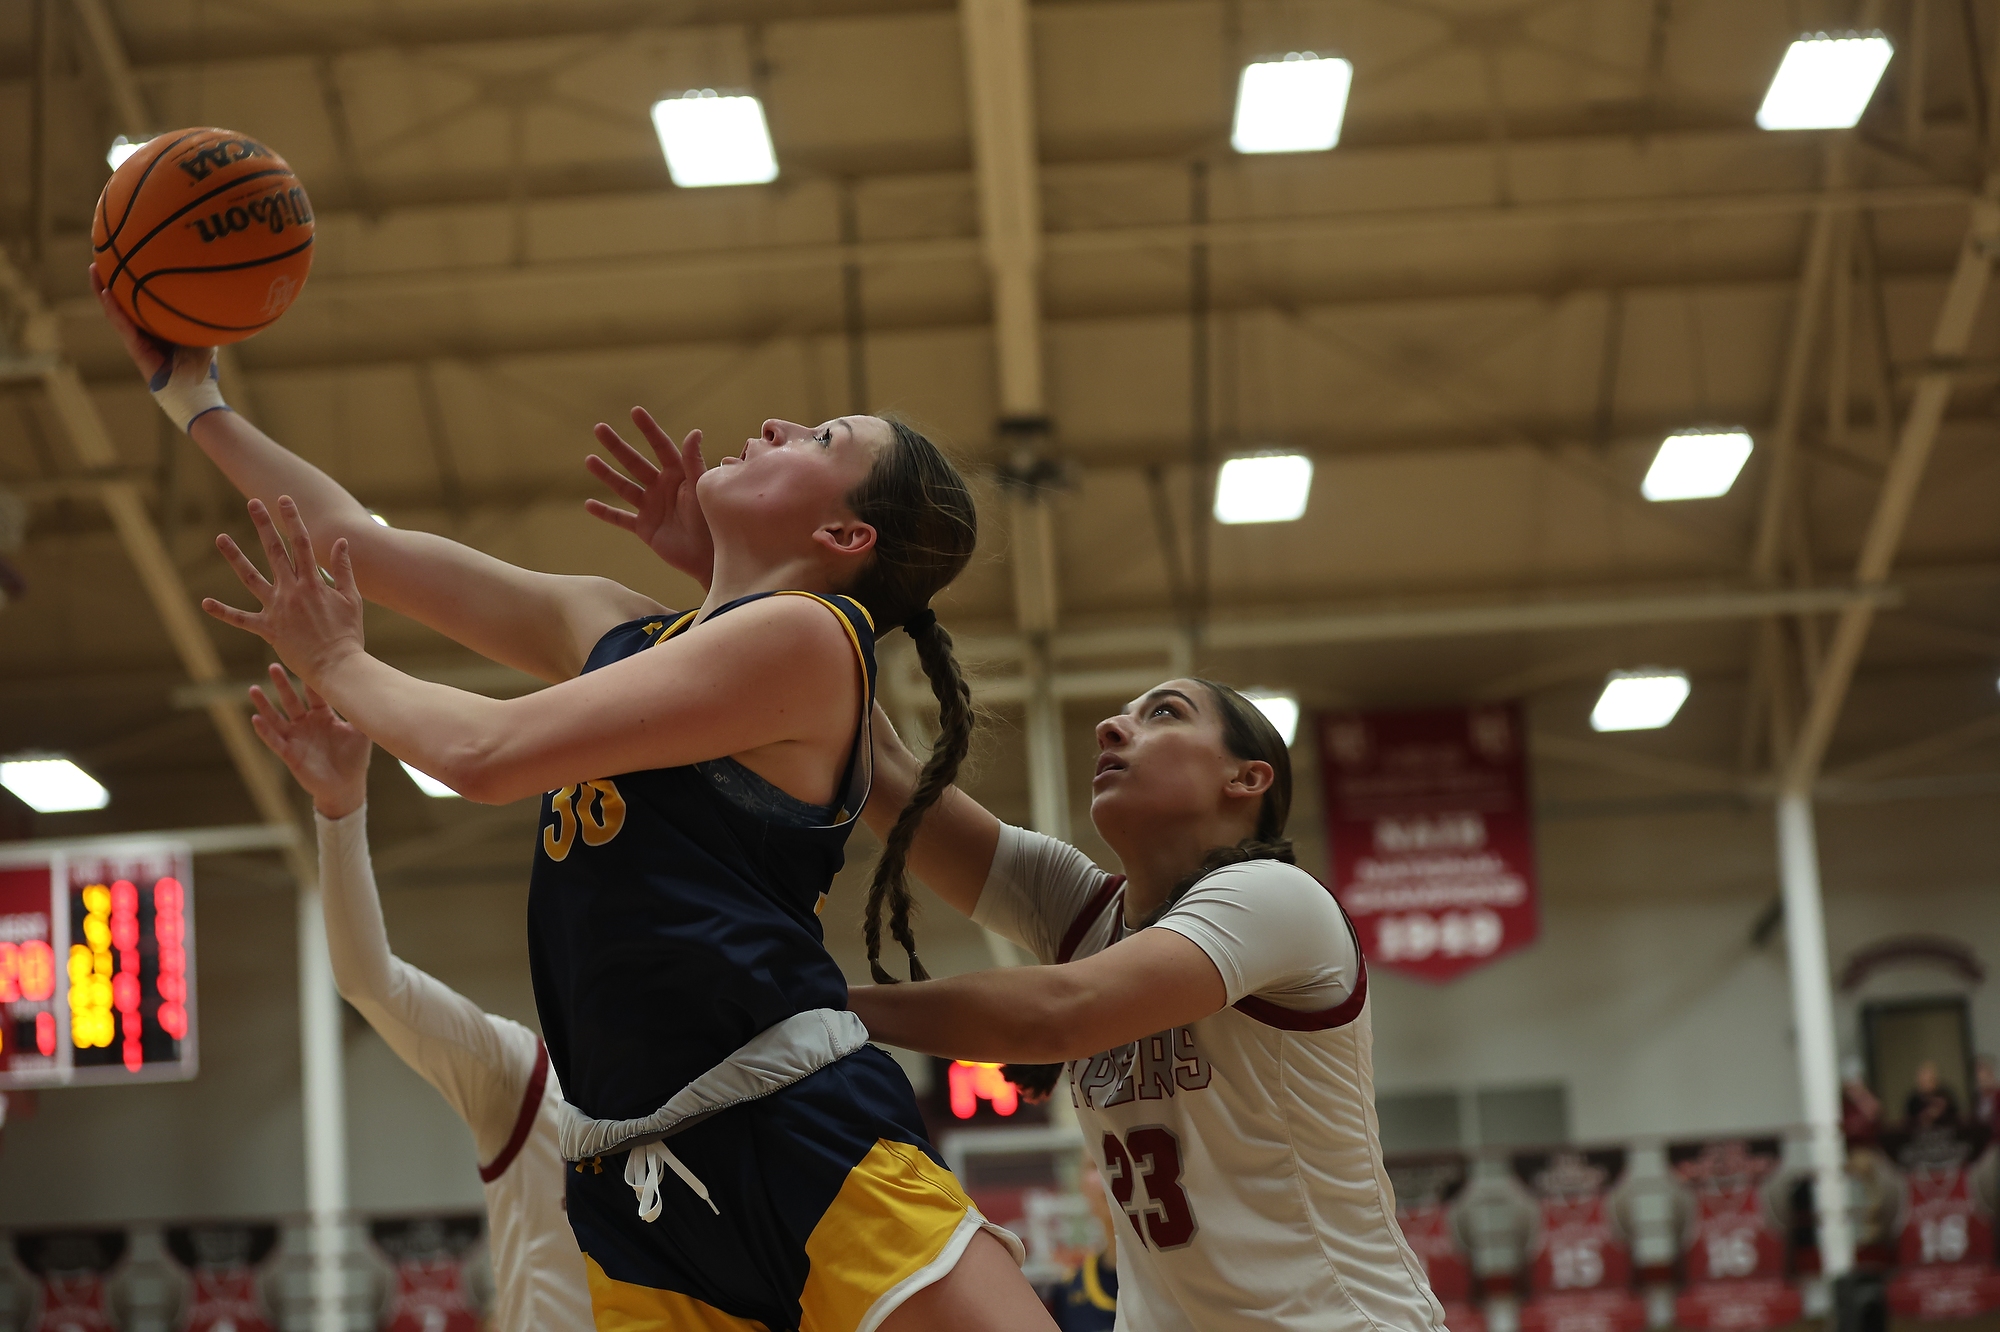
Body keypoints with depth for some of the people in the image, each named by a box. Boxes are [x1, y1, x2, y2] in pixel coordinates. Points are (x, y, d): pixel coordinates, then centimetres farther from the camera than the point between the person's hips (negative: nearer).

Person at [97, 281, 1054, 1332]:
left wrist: (337, 666, 8)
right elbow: (361, 543, 25)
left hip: (801, 1138, -7)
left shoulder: (807, 634, -6)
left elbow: (483, 754, -9)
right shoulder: (615, 628, 17)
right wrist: (190, 392, 29)